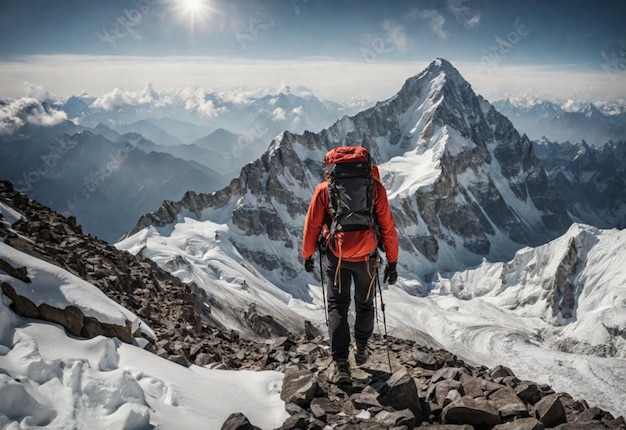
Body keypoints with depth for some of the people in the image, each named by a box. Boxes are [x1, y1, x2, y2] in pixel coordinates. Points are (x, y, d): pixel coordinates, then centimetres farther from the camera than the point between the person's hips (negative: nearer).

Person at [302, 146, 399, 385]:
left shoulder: (324, 189, 1)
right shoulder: (375, 187, 0)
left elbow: (312, 226, 4)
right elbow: (388, 228, 0)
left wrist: (307, 255, 18)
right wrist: (392, 262, 8)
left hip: (335, 256, 0)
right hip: (366, 257, 1)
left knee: (337, 307, 9)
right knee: (365, 304, 21)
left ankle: (341, 365, -2)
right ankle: (361, 350, 41)